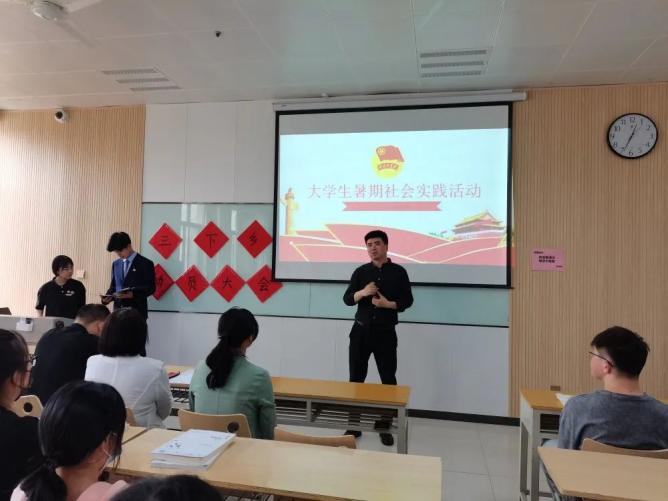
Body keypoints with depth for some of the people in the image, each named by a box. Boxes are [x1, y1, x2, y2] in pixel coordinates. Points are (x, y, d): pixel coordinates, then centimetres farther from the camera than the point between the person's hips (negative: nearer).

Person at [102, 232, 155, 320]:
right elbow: (113, 286, 19)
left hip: (137, 312, -5)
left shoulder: (146, 264, -4)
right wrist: (109, 296, -2)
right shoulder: (115, 264, 14)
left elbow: (150, 288, -8)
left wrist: (132, 294, -21)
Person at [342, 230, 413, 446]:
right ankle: (353, 424, 19)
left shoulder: (398, 272, 0)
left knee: (388, 379, 4)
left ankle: (385, 426, 17)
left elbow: (407, 300, 0)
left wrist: (387, 304, -16)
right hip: (361, 331, 2)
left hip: (385, 333, -1)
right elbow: (347, 299, 1)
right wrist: (362, 292, -19)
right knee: (356, 378, 7)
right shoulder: (361, 271, 5)